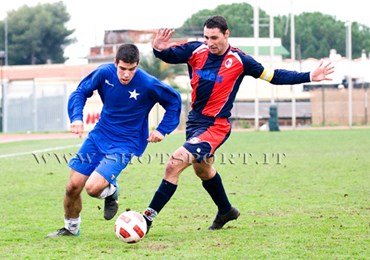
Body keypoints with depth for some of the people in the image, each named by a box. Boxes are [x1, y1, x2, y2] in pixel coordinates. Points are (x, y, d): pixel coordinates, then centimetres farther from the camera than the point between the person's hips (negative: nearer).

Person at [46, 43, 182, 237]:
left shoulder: (148, 84, -20)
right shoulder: (104, 73, -11)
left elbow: (174, 100, -4)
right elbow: (80, 92, 2)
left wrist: (163, 130, -7)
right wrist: (76, 117, -14)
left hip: (124, 144, -4)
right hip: (99, 135, 4)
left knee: (93, 187, -23)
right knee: (73, 186, 1)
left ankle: (111, 192, 15)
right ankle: (71, 228, 28)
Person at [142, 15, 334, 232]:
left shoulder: (239, 60, -11)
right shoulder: (196, 51, -5)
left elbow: (272, 76, -1)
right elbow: (168, 55, -8)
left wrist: (309, 77, -6)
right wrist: (159, 48, -34)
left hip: (216, 126, -6)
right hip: (194, 120, 6)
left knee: (174, 165, -21)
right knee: (203, 170, 26)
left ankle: (148, 218, -15)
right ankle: (226, 211, 52)